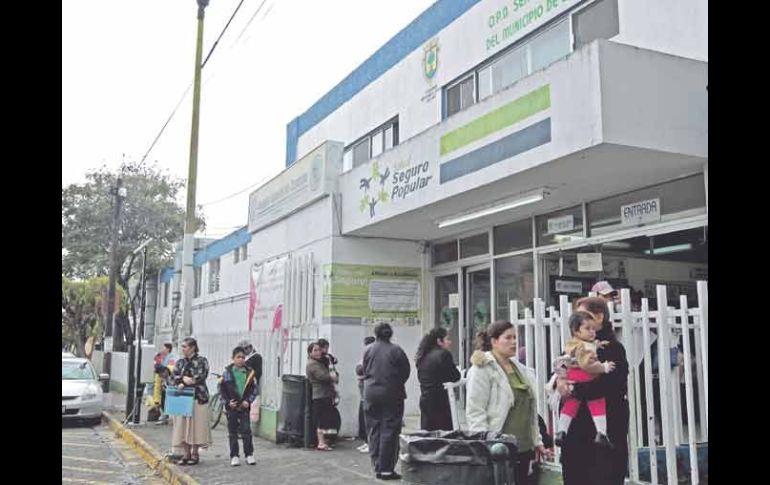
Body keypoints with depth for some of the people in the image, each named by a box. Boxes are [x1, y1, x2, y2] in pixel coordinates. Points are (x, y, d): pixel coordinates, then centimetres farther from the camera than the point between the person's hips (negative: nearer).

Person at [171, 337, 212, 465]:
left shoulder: (201, 361, -2)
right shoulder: (180, 362, 13)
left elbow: (201, 376, -13)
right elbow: (175, 376, 3)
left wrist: (183, 380, -12)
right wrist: (183, 379, -17)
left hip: (198, 397, -5)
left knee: (196, 425, -1)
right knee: (182, 425, 4)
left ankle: (195, 454, 10)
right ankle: (187, 454, 15)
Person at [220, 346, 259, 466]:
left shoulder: (250, 372, 0)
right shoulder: (227, 372, -2)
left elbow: (254, 389, 4)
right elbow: (222, 390, -1)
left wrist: (248, 401, -8)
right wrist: (227, 402, -11)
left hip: (244, 407, 0)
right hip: (231, 407, 0)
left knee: (246, 431, 0)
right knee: (232, 432, 7)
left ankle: (249, 454, 11)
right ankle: (234, 456, 16)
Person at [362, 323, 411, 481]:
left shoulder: (368, 350, -1)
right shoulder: (396, 350, -8)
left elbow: (364, 371, 5)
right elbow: (406, 372, -1)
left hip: (371, 395, 3)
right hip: (392, 395, -3)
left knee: (374, 431, 11)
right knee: (389, 431, 1)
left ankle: (377, 467, 14)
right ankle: (387, 469, -1)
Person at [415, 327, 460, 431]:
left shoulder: (423, 357, 10)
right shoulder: (443, 354, -12)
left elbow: (420, 378, 13)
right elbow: (455, 377, -10)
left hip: (424, 400, 8)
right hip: (439, 401, -8)